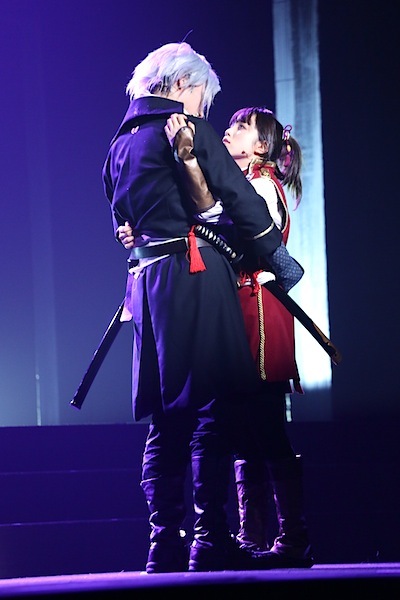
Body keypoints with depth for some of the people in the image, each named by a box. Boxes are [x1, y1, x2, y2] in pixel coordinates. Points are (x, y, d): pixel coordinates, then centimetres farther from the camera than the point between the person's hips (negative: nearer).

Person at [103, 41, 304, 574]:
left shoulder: (120, 146, 19)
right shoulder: (187, 130, -3)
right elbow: (240, 198, -6)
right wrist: (279, 257, 2)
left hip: (144, 280, 8)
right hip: (195, 274, -8)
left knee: (166, 416, 10)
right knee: (214, 407, -8)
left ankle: (164, 548, 7)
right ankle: (210, 544, -14)